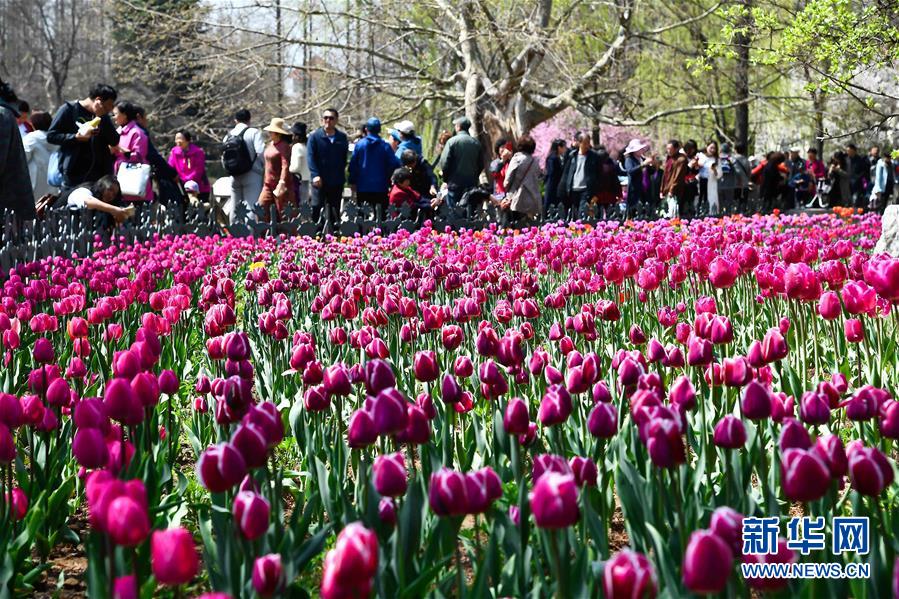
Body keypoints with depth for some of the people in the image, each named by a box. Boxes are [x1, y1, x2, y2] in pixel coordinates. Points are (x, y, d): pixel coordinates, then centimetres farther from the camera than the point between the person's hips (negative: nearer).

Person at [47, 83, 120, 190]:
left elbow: (115, 141, 2)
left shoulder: (102, 116, 12)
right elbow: (51, 136, -4)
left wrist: (102, 117, -8)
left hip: (98, 172, 4)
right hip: (74, 173, -4)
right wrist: (77, 137, -15)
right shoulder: (69, 109, -1)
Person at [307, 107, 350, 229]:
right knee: (316, 207, -6)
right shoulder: (315, 136, -1)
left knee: (334, 211, 8)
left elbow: (344, 158, 14)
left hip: (337, 182, 3)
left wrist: (342, 175, 6)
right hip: (320, 181, -3)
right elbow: (310, 156, -7)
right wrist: (315, 175, -19)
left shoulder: (342, 137, 9)